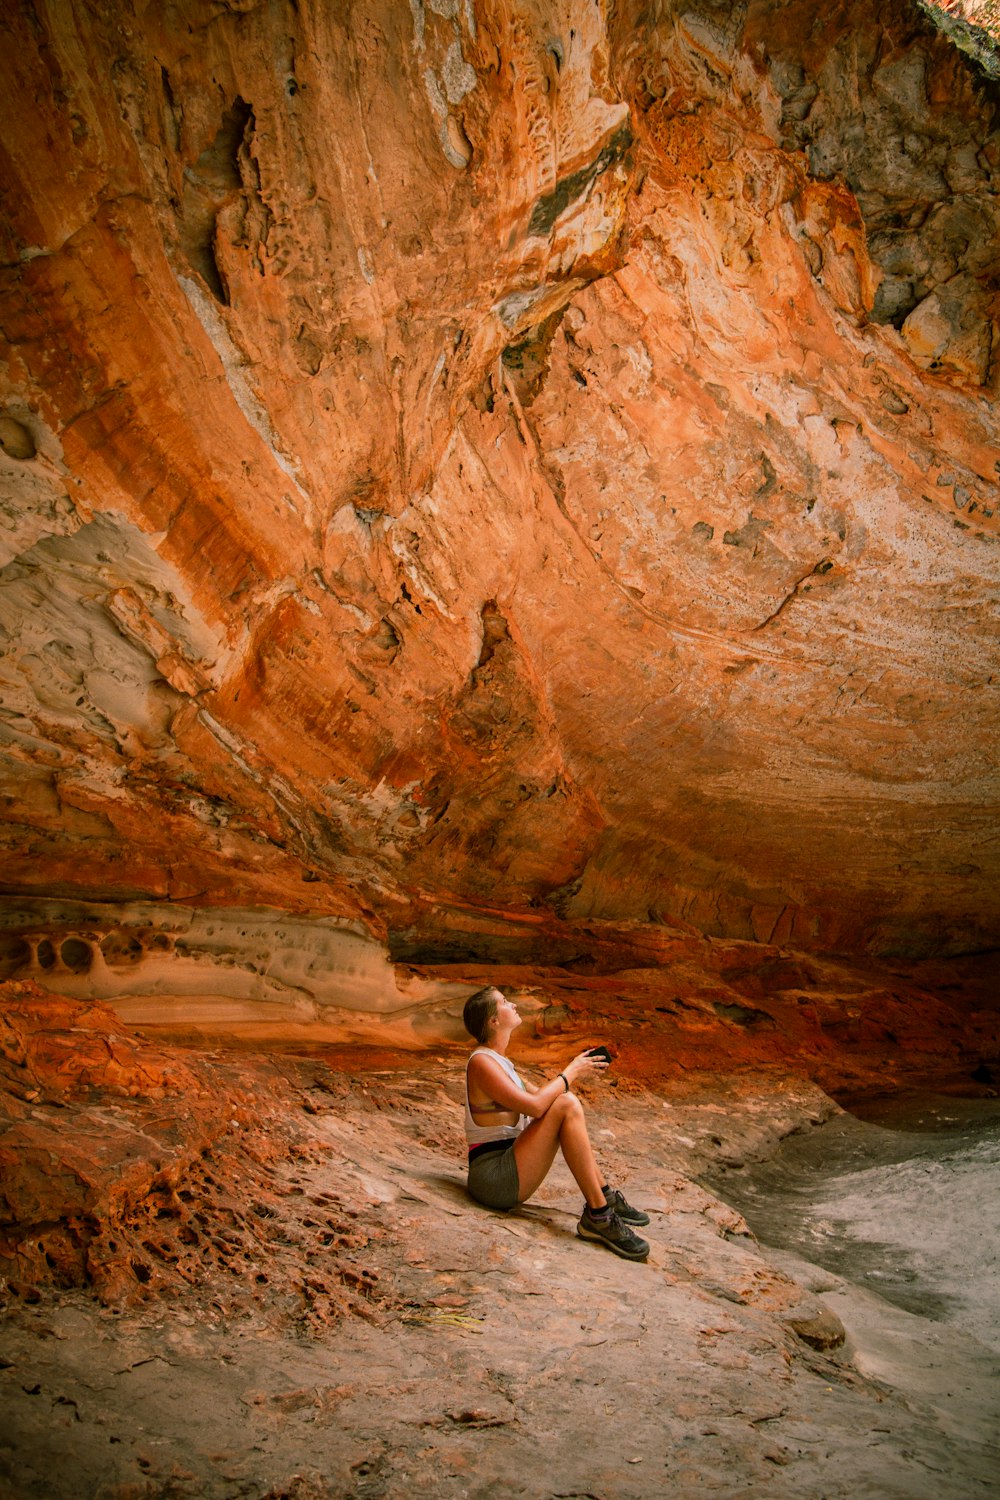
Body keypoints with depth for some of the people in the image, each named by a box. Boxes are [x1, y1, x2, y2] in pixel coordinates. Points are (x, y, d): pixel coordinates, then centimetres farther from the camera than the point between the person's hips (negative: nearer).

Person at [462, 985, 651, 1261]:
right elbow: (534, 1105, -26)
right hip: (493, 1178, -10)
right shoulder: (481, 1062, -16)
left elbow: (538, 1094, 21)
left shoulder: (499, 1060, 15)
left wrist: (576, 1070, 7)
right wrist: (571, 1073, -13)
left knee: (565, 1101, 6)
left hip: (506, 1173, 10)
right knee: (566, 1106, -19)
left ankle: (605, 1195, 3)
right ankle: (598, 1216, -19)